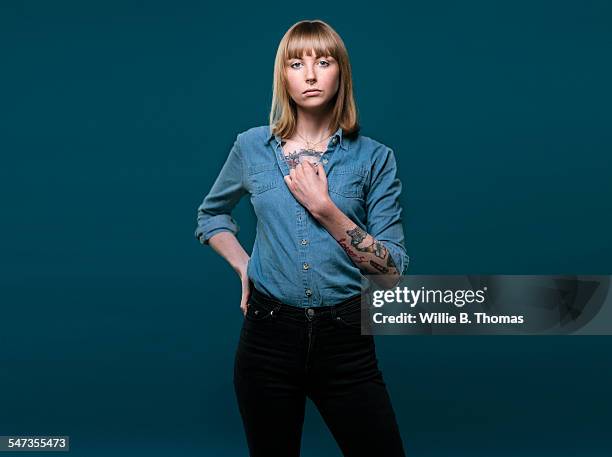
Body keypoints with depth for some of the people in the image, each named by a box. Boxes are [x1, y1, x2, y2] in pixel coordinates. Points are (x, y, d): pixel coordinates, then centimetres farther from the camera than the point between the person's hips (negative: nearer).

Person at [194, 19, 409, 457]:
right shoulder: (251, 147, 2)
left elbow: (392, 272, -6)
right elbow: (210, 214, 21)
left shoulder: (374, 157, -2)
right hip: (269, 335, 1)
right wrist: (243, 265, 4)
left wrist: (325, 208, -15)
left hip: (345, 338, -1)